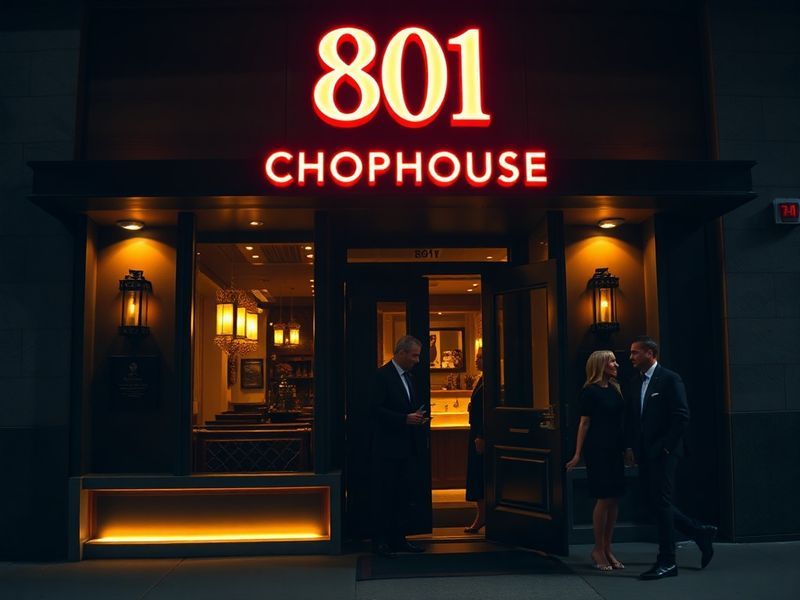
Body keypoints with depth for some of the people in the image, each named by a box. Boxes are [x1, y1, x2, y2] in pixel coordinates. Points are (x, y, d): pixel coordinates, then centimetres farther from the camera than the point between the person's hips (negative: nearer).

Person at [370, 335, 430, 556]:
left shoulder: (409, 377, 15)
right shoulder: (382, 375, -11)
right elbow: (377, 410, -18)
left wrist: (420, 418, 6)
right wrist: (405, 419, -23)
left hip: (408, 447, 8)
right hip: (388, 448, -8)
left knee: (405, 493, 12)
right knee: (384, 495, 1)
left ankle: (399, 538, 22)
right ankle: (380, 541, 10)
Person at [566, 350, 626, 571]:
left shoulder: (615, 389, 13)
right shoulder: (590, 391, -7)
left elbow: (620, 421, 16)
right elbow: (584, 423, -7)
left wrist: (627, 448, 14)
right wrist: (578, 454, -8)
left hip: (614, 450, 7)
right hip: (597, 450, -7)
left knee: (615, 499, 6)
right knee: (604, 499, -5)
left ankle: (607, 548, 16)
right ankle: (598, 549, 9)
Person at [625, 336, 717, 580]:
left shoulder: (670, 379, -8)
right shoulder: (635, 382, 13)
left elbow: (682, 417, -13)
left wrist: (665, 447, -14)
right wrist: (630, 446, 8)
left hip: (663, 453, -7)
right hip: (644, 454, 8)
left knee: (660, 503, -5)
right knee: (653, 502, 10)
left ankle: (667, 562, 5)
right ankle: (700, 532, 28)